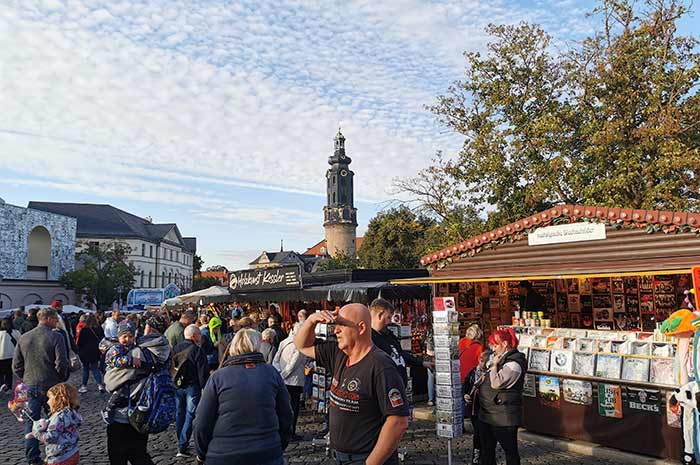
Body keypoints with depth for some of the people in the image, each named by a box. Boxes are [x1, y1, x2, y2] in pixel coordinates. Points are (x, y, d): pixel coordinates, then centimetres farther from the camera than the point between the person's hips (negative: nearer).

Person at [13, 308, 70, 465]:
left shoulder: (24, 338, 3)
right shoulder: (56, 337, -13)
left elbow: (16, 366, 7)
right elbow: (61, 364, -17)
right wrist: (63, 378, 2)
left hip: (30, 386, 4)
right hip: (51, 386, -4)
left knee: (31, 422, 12)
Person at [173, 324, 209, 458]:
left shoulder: (176, 349, 6)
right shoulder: (197, 350, -14)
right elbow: (203, 372, -15)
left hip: (177, 386, 6)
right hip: (193, 386, -6)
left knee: (180, 414, 16)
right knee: (190, 415, 0)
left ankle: (182, 444, 26)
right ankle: (182, 447, -3)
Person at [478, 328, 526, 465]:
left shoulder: (513, 363, -17)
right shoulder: (500, 359, 13)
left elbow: (496, 383, -26)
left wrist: (494, 365, -15)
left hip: (503, 417, -9)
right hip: (486, 415, 10)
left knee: (510, 450, 6)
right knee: (486, 450, 15)